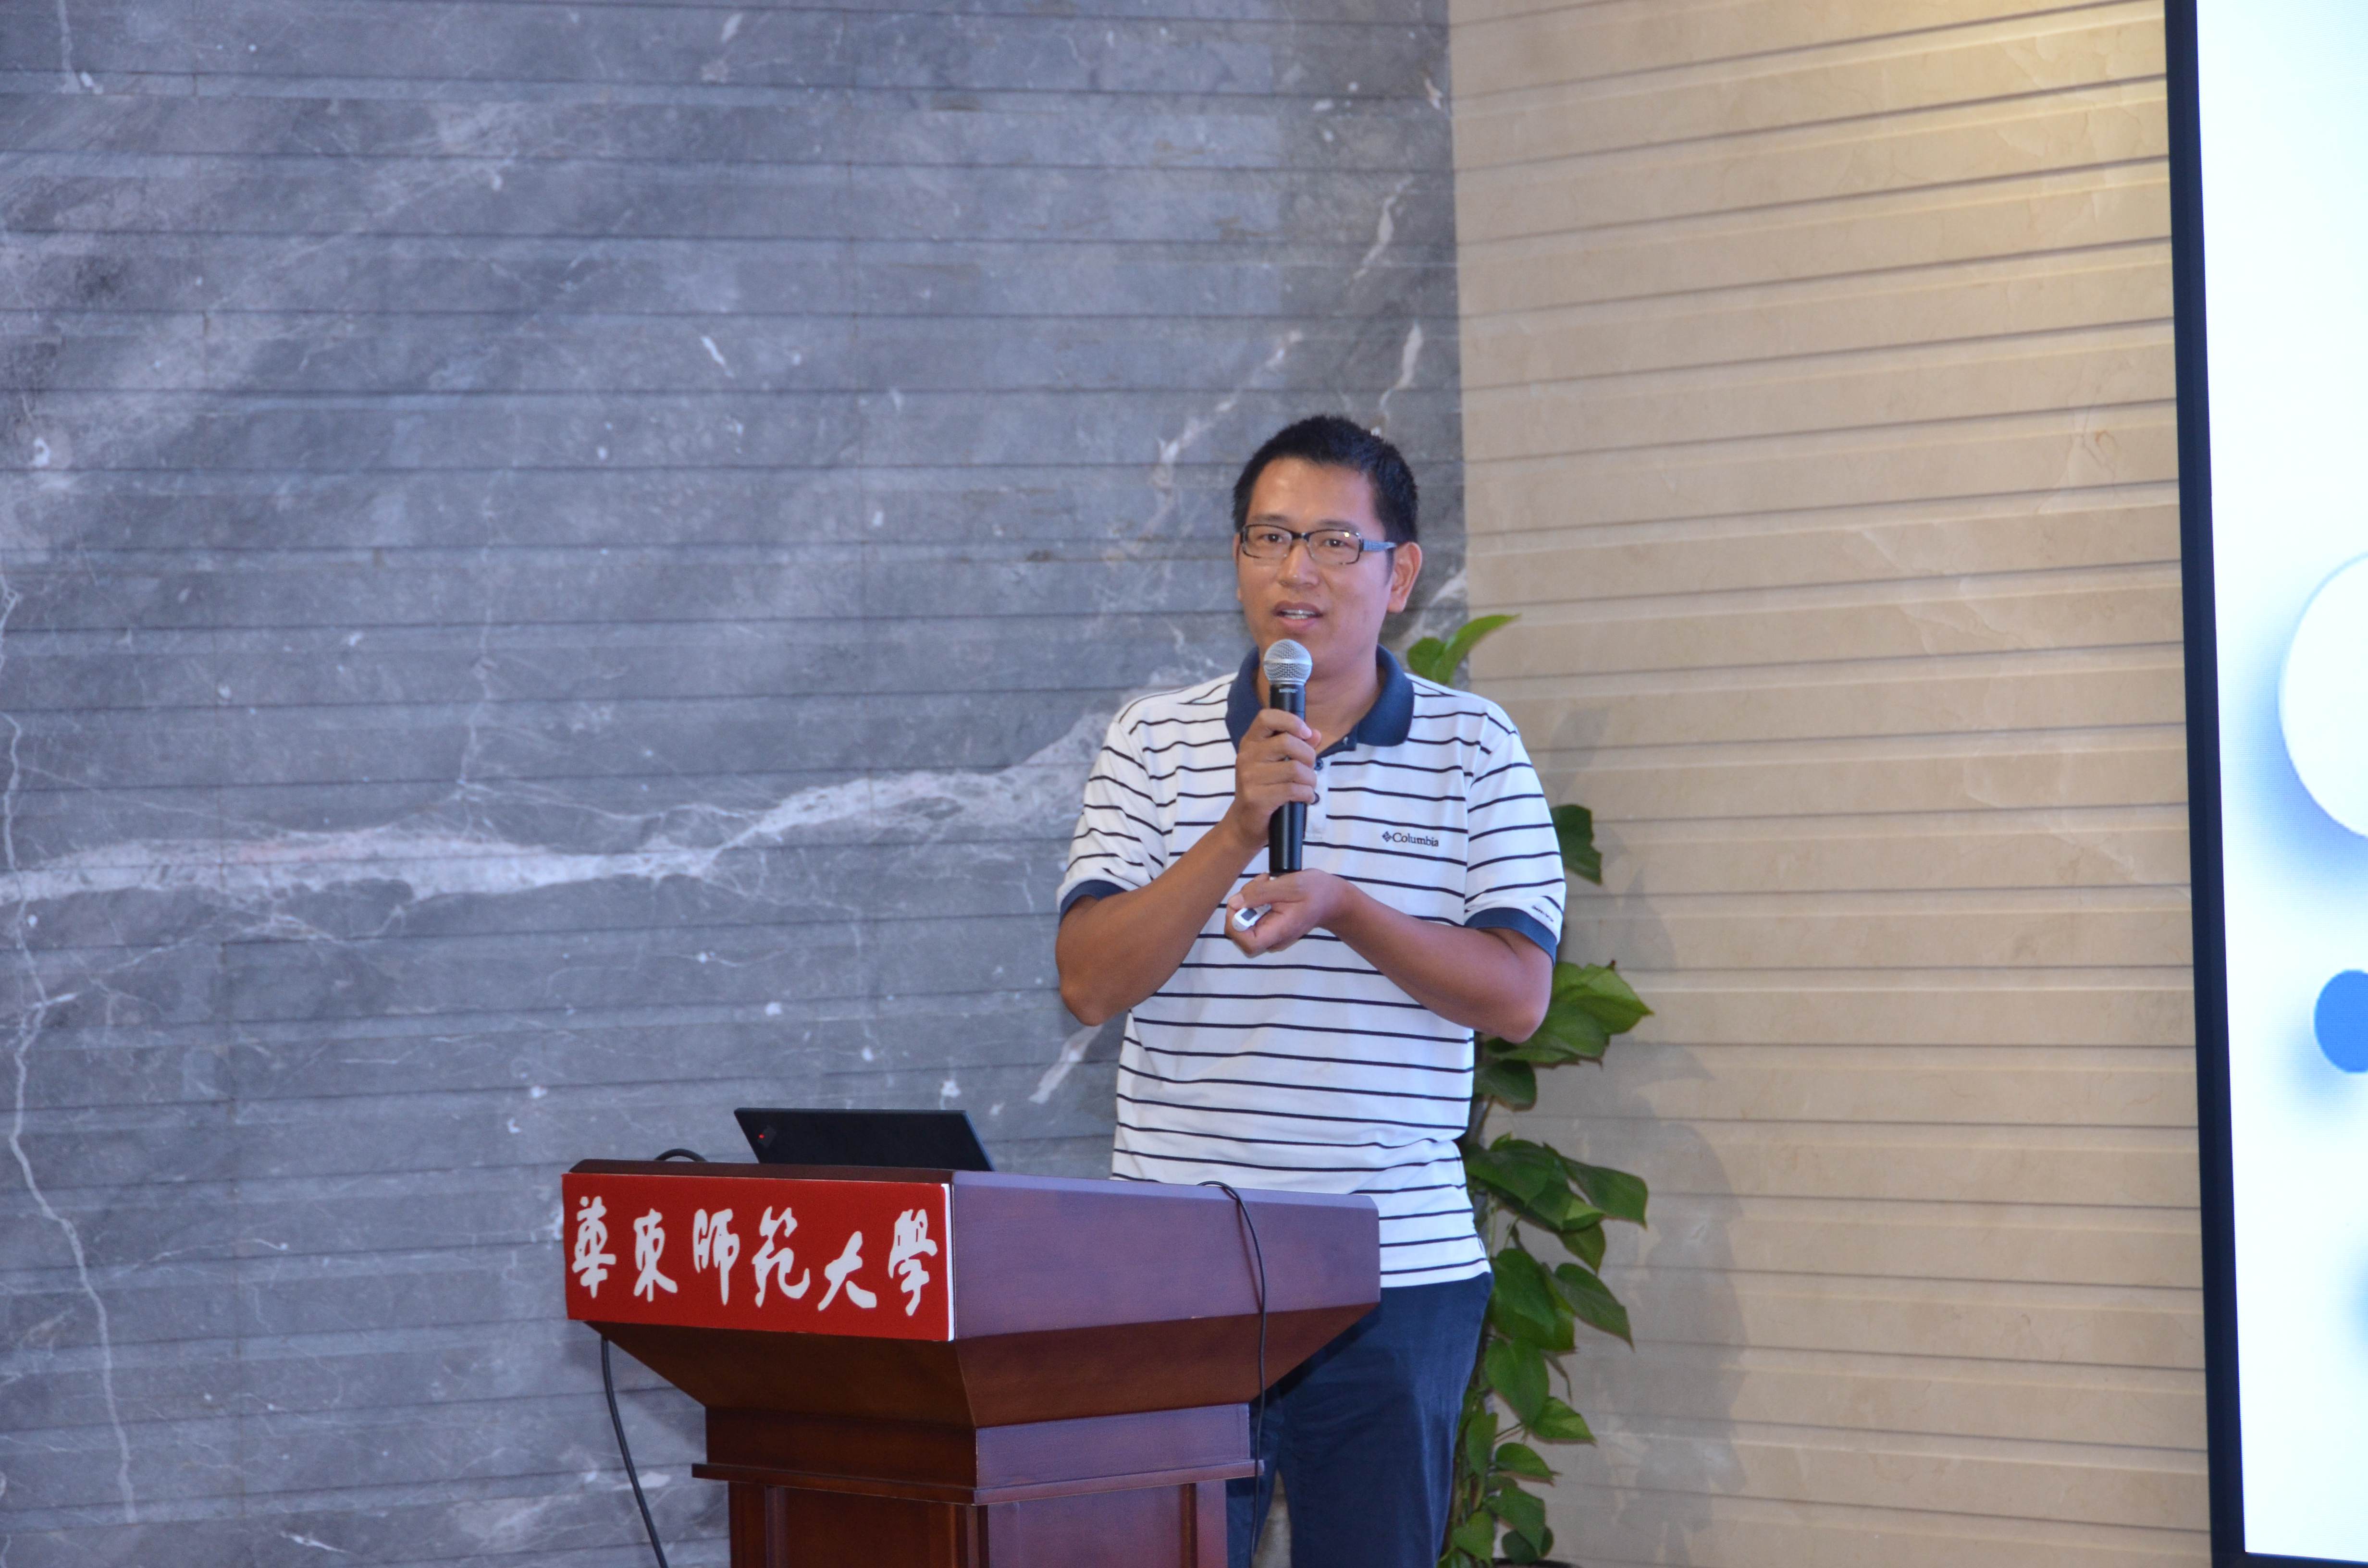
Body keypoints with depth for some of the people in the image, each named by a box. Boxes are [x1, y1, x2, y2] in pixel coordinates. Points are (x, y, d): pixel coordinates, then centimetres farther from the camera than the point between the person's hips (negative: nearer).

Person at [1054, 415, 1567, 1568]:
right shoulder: (1154, 743, 6)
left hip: (1397, 1267, 0)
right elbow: (1090, 982, -3)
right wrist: (1238, 833, -15)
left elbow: (1517, 994, -3)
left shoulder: (1475, 752, 5)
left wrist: (1342, 907, -17)